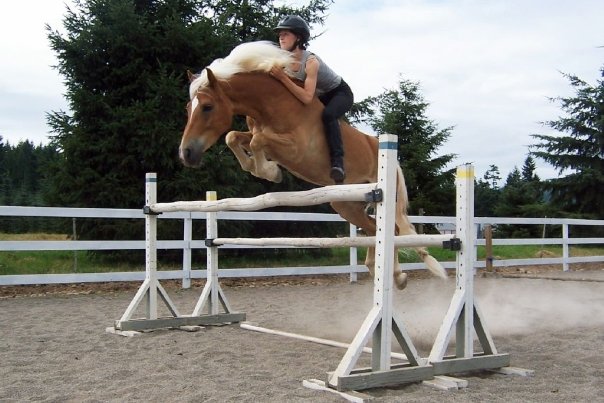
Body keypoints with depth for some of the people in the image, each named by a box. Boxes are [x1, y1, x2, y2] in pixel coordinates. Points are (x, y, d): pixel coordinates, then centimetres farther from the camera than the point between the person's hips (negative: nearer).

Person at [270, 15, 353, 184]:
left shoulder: (311, 61, -33)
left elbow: (307, 97, -41)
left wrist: (283, 78, -44)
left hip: (341, 93, -8)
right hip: (322, 97, 8)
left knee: (328, 114, -37)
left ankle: (338, 162, -38)